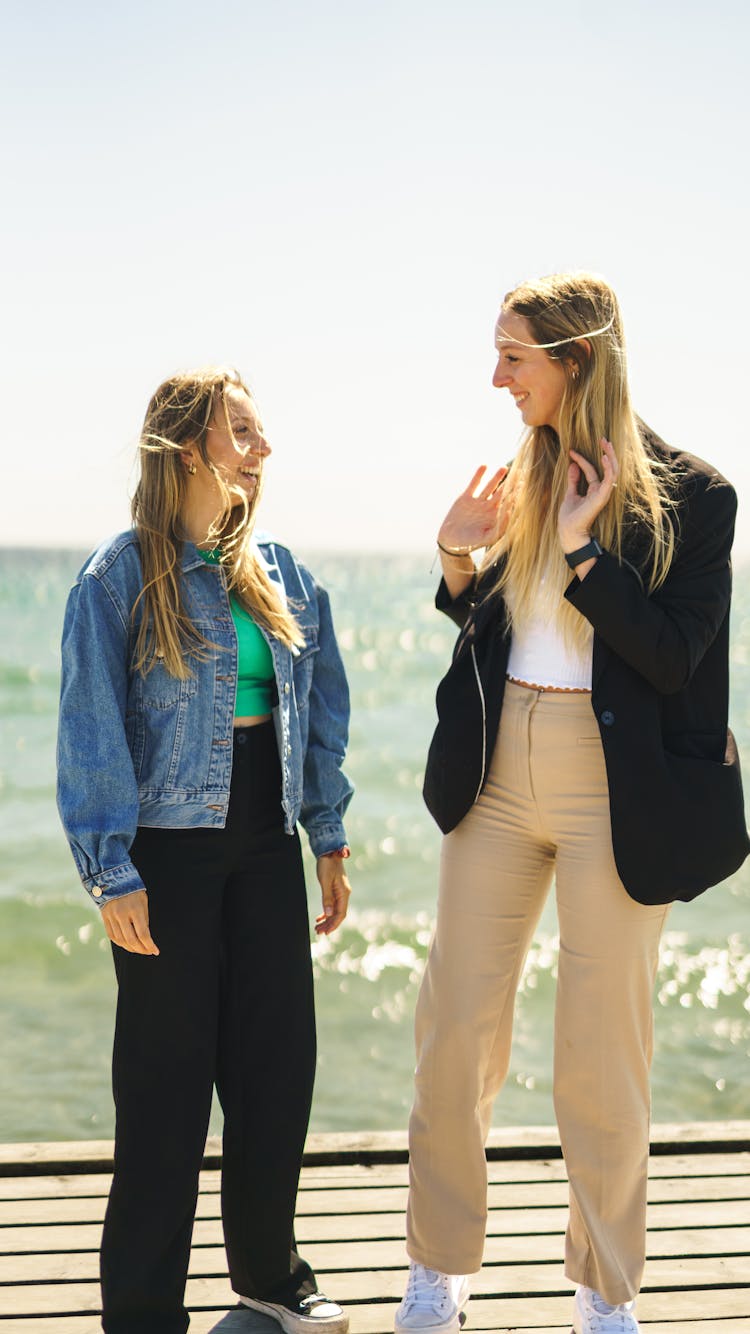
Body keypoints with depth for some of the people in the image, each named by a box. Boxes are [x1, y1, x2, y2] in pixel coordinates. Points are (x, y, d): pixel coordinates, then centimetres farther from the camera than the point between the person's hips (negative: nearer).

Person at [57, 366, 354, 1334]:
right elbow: (92, 733, -9)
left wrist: (329, 839, 11)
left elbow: (321, 710, 14)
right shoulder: (119, 575, -8)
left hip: (265, 847, 5)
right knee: (168, 1074, 1)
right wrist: (112, 874, -13)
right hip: (171, 850, -5)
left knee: (280, 1058, 9)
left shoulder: (280, 573, 9)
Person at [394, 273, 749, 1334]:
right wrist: (458, 557, -2)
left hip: (617, 790, -5)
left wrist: (581, 548, -18)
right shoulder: (523, 475, 9)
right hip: (498, 777, 5)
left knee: (602, 1047, 5)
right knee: (455, 1027, 5)